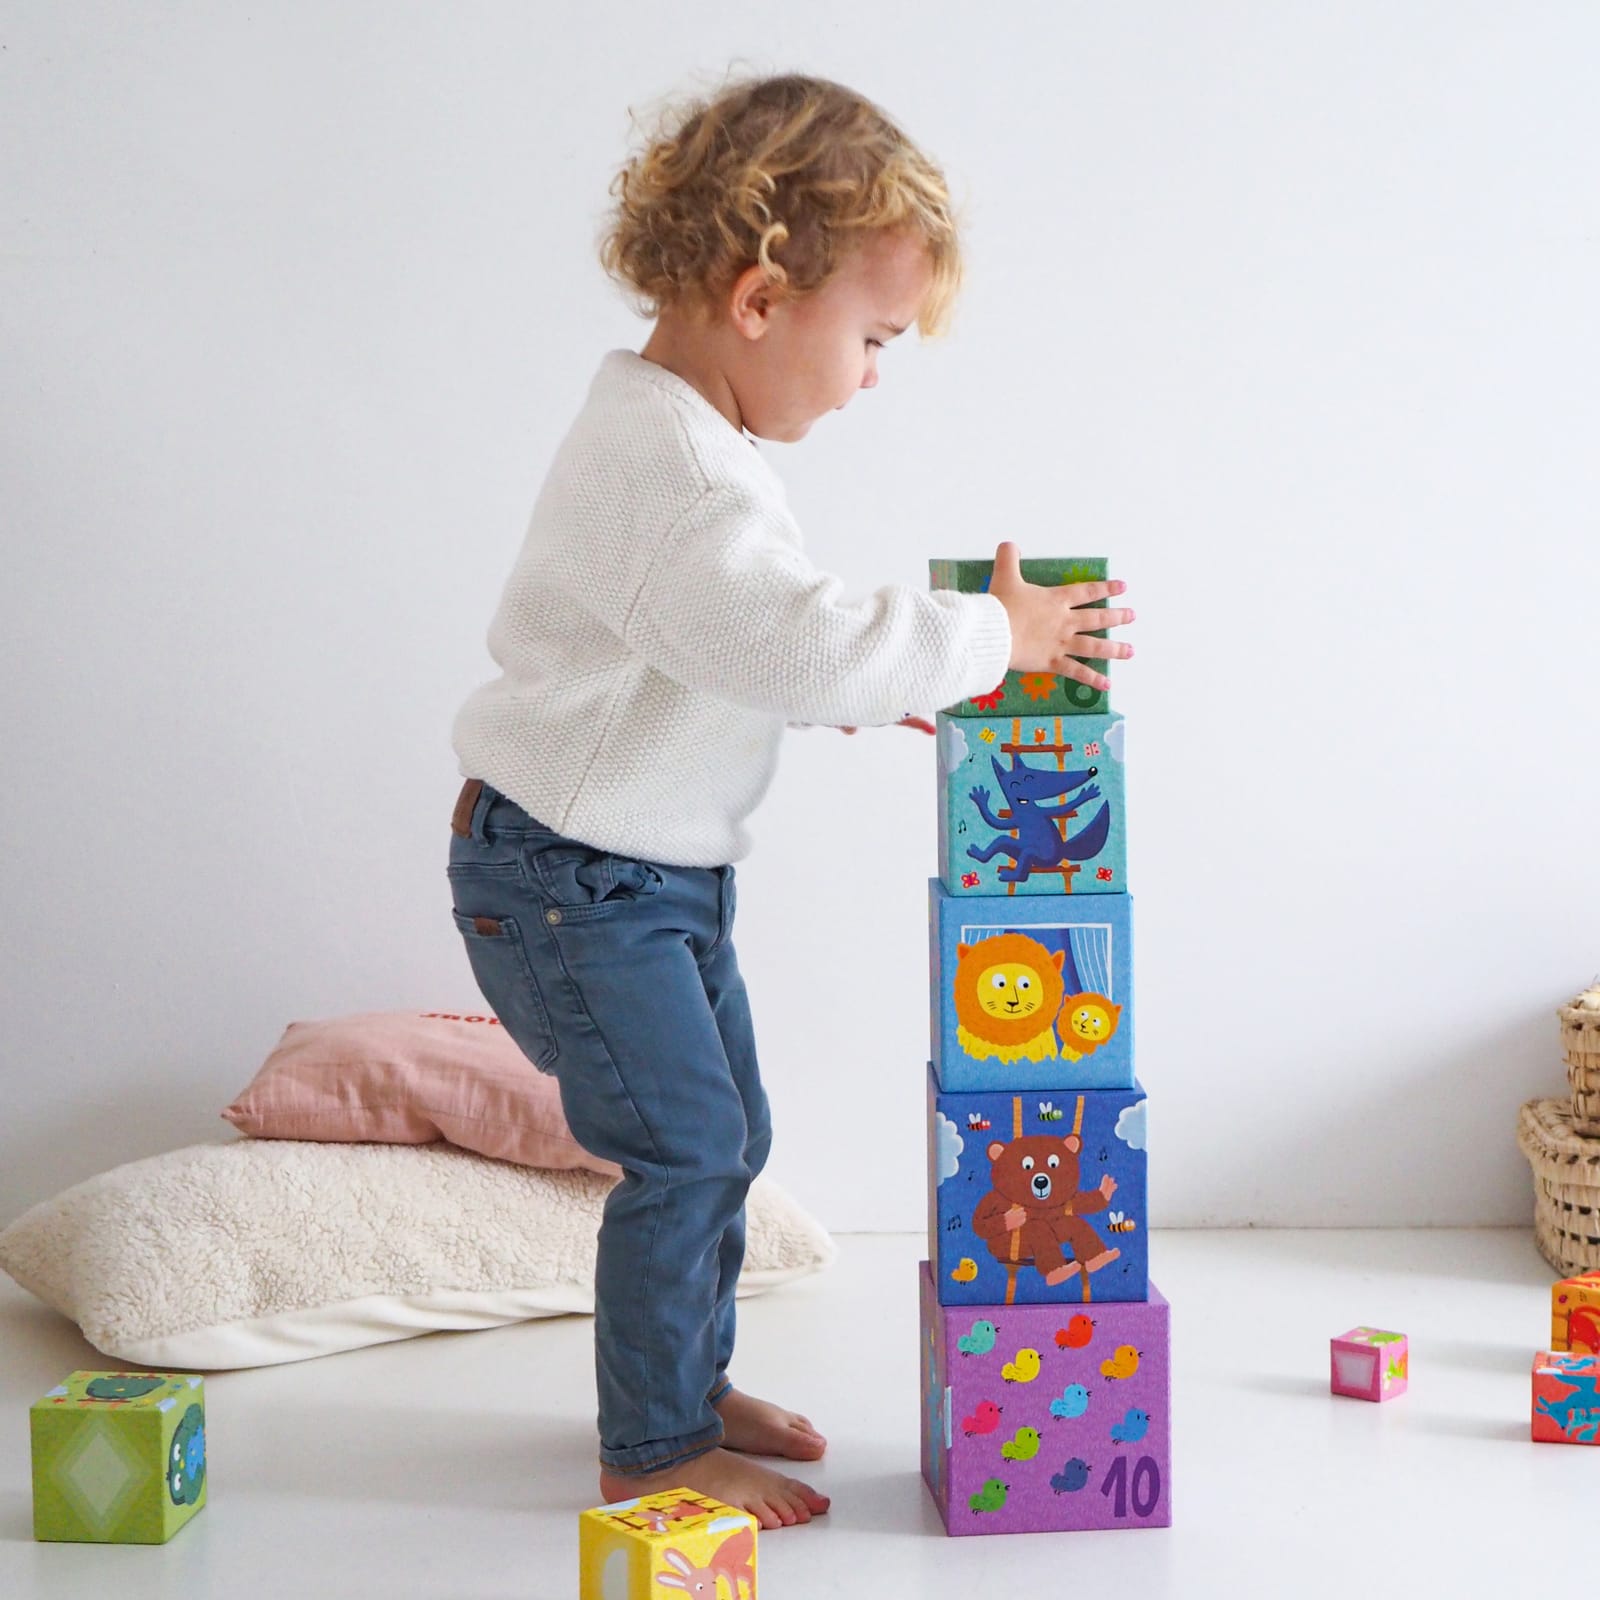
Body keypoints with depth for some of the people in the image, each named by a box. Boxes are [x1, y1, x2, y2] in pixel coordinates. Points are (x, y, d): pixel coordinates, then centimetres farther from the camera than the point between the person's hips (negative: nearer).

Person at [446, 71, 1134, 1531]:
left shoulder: (683, 439, 8)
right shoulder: (667, 468, -27)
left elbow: (754, 644, 22)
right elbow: (804, 643, -34)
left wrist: (874, 685, 11)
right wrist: (991, 636, -22)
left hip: (664, 871, 10)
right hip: (569, 876, -10)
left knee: (727, 1136, 17)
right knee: (684, 1149, -5)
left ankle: (691, 1382, 34)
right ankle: (650, 1449, 10)